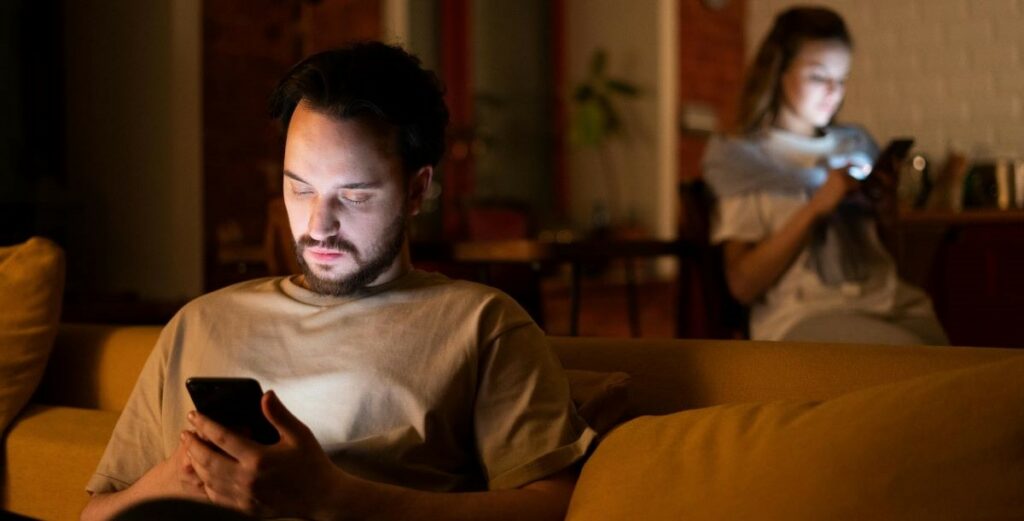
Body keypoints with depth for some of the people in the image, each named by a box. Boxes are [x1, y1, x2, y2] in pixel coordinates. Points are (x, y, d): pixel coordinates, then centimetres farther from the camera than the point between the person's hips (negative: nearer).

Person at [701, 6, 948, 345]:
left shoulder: (856, 144, 22)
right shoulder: (743, 157, 7)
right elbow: (743, 284, -4)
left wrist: (887, 206, 3)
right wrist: (816, 207, -12)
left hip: (889, 301, 6)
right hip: (803, 314, -5)